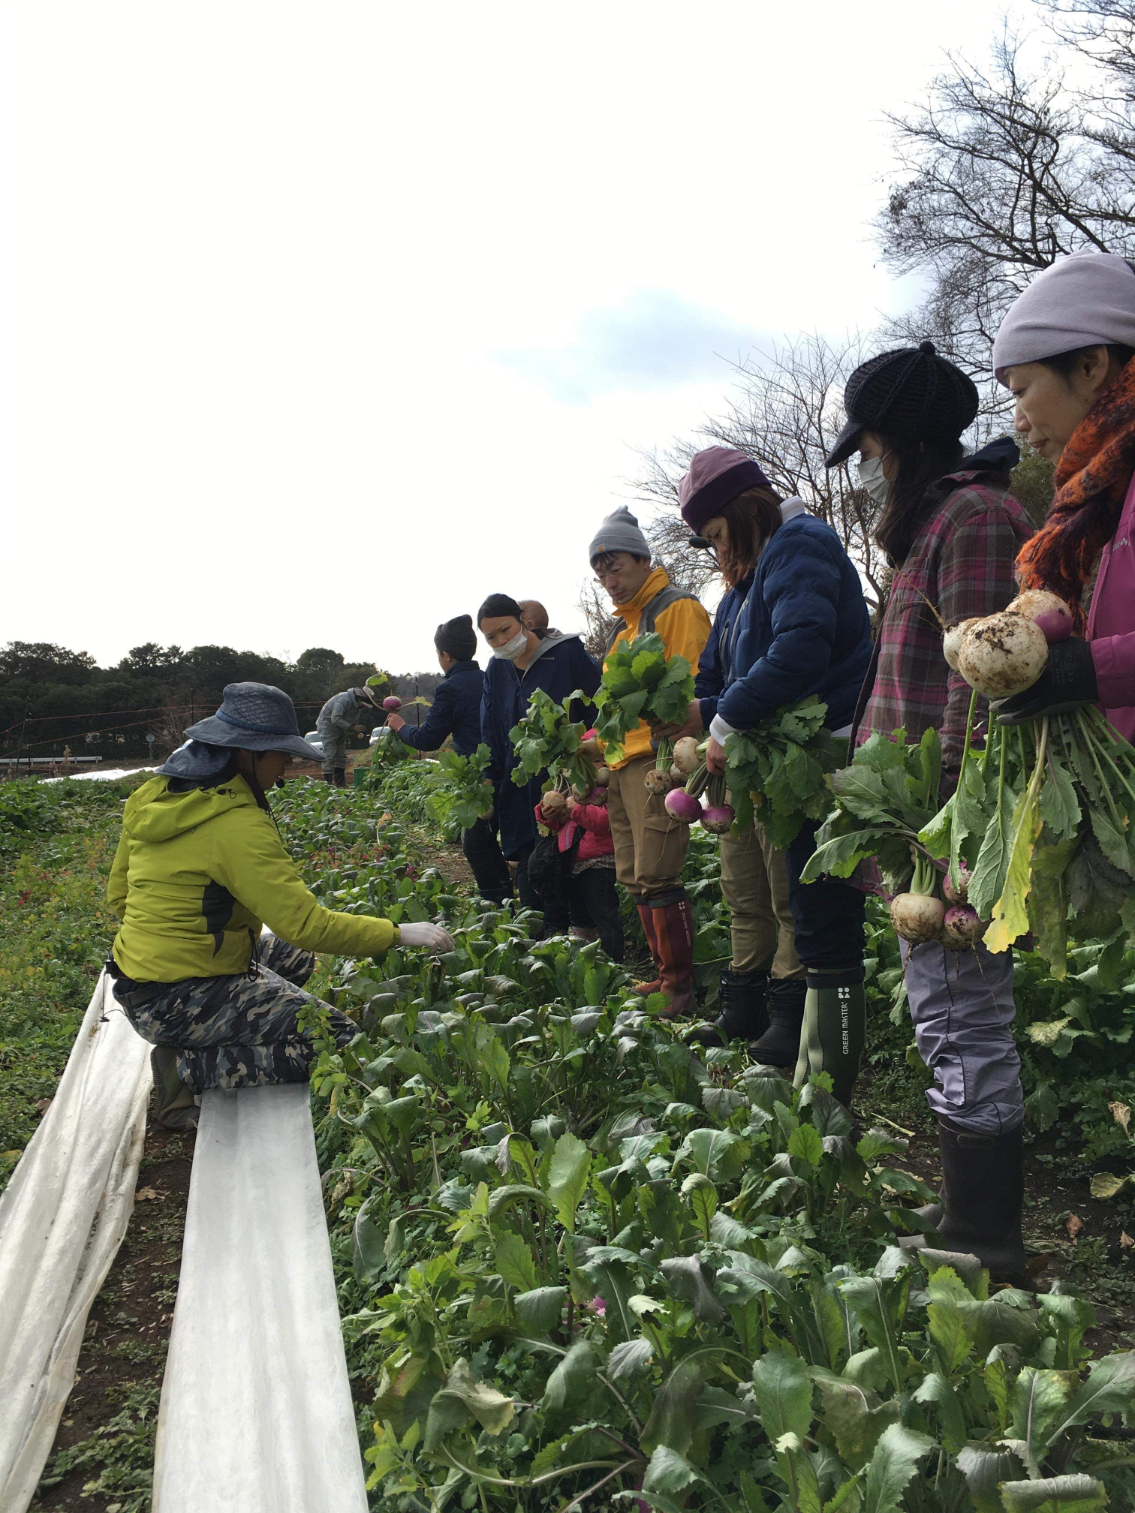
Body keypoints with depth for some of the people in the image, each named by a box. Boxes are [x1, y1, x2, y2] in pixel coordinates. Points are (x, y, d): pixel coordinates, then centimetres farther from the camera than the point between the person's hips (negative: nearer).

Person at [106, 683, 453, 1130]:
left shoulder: (153, 796, 4)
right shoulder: (238, 825, -24)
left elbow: (119, 895, 14)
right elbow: (307, 924, -25)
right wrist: (398, 933, -16)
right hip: (177, 1003, -10)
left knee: (295, 958, 27)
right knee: (339, 1041, -11)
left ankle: (196, 1047, 10)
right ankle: (187, 1067, -6)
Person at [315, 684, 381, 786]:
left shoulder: (359, 705, 1)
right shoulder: (344, 700, -28)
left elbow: (355, 721, 11)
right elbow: (335, 719, -33)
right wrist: (351, 727, -35)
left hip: (339, 730, 9)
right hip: (327, 726, -9)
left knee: (341, 756, 9)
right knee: (330, 755, -15)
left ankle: (341, 784, 13)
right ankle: (327, 782, -15)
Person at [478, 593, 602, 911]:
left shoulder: (568, 653, -6)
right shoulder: (497, 670, 11)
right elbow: (491, 738, 14)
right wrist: (488, 786, 6)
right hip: (522, 795, 5)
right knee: (530, 873, 4)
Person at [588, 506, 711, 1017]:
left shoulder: (676, 608, -4)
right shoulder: (623, 626, 24)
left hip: (658, 758, -9)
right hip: (623, 764, 10)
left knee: (655, 876, -12)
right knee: (633, 878, 11)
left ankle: (680, 988, -4)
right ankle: (664, 975, 20)